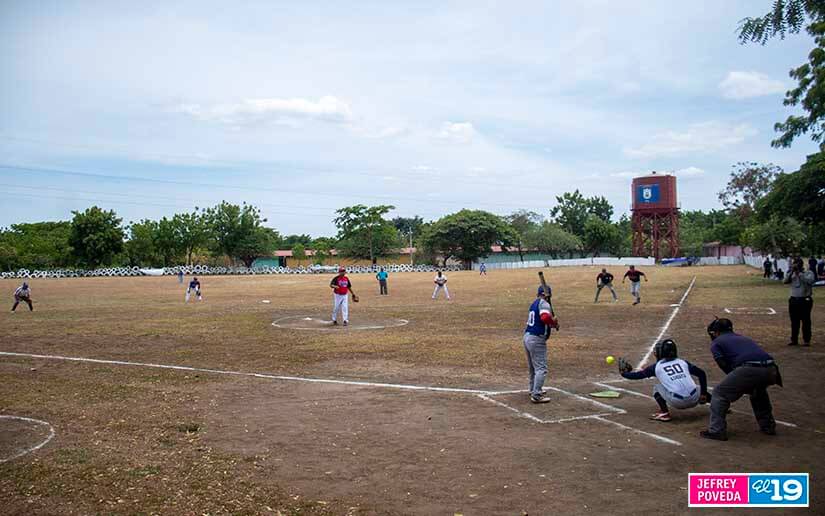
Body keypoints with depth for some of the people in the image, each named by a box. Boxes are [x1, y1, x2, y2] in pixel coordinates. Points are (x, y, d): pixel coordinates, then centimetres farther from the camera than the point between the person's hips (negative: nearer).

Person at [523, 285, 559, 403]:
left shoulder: (534, 304, 15)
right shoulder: (544, 304, -11)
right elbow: (545, 318, -30)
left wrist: (552, 323, 1)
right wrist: (554, 322, -12)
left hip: (527, 337, 9)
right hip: (537, 340, -9)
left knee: (532, 367, 23)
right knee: (541, 368, -6)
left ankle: (533, 390, 37)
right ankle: (536, 395, -9)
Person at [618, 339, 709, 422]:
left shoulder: (656, 367, 10)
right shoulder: (683, 362, 17)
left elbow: (638, 375, 18)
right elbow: (701, 374, 17)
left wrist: (624, 373, 35)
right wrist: (703, 393, 19)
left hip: (677, 402, -4)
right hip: (694, 400, 4)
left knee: (657, 388, 18)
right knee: (700, 388, 35)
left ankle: (664, 413, 4)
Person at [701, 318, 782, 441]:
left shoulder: (716, 342, 19)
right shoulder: (743, 338, 38)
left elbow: (724, 365, 6)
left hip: (749, 369, -7)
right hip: (771, 369, 7)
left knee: (720, 393, 7)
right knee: (758, 391, 38)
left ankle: (716, 430, 1)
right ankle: (768, 426, 39)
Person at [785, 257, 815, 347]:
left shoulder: (809, 273, -1)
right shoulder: (792, 274, 9)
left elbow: (810, 281, -21)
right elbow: (785, 281, -7)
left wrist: (799, 273, -20)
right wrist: (791, 272, -16)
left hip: (805, 300, -4)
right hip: (793, 300, 4)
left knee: (805, 321, 0)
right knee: (794, 321, 8)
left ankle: (806, 340, 7)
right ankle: (794, 339, 15)